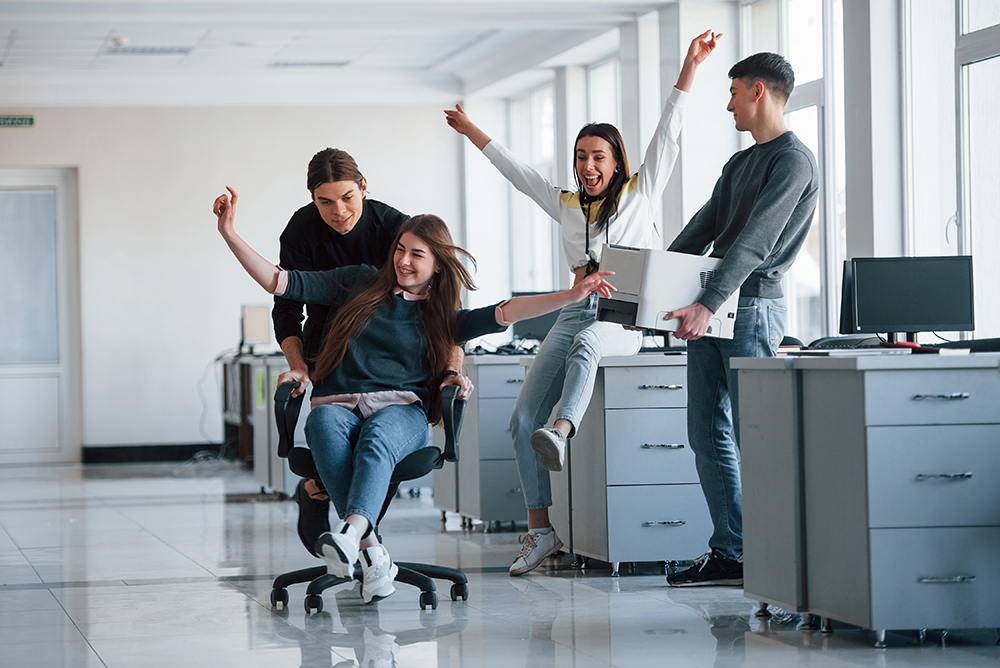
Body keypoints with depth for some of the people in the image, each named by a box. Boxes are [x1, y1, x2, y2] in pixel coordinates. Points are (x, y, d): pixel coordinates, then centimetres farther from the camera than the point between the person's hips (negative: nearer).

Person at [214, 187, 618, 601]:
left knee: (377, 439, -37)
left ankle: (352, 529, -64)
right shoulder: (357, 283, 20)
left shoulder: (439, 317, 19)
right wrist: (230, 234, 5)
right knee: (325, 426, -37)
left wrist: (572, 295, -5)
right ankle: (371, 552, -48)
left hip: (401, 410, 0)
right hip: (338, 401, 0)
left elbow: (503, 314, 7)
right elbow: (280, 282, 15)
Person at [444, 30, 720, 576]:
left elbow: (667, 135, 5)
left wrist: (690, 66, -1)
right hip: (574, 312, 5)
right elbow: (515, 171, 31)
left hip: (624, 320, -5)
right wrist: (470, 131, 38)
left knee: (585, 342, -43)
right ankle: (540, 530, -12)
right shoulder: (566, 205, 21)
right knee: (522, 419, -13)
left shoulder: (639, 195, 10)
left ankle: (561, 432, -68)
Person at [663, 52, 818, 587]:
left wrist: (707, 305, -27)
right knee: (709, 436, 6)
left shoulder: (793, 161, -8)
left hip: (752, 306, -9)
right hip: (709, 310, 9)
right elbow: (702, 230, 20)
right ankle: (730, 552, 8)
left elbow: (754, 242, -19)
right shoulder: (739, 164, 22)